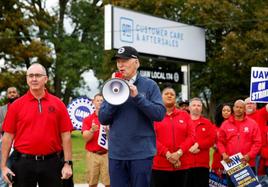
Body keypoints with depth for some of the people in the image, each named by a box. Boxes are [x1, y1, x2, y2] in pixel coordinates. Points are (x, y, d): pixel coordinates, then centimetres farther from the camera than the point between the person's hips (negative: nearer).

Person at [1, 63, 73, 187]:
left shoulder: (58, 104, 2)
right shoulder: (16, 105, 2)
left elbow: (65, 135, 2)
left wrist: (67, 163, -3)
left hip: (51, 162, 0)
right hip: (23, 162, 0)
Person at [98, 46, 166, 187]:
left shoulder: (149, 85, 0)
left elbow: (160, 114, -9)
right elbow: (102, 119, 4)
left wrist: (137, 97, -16)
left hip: (141, 153, -3)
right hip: (116, 153, 3)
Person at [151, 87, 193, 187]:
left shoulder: (184, 114, 14)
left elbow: (191, 136, 6)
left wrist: (179, 153, -9)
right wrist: (167, 154, -13)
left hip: (181, 165, 3)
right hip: (160, 165, -3)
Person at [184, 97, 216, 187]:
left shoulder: (207, 123, 13)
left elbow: (212, 138, 0)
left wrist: (198, 145, -12)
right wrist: (188, 147, -15)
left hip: (202, 163, 1)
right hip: (185, 163, -1)